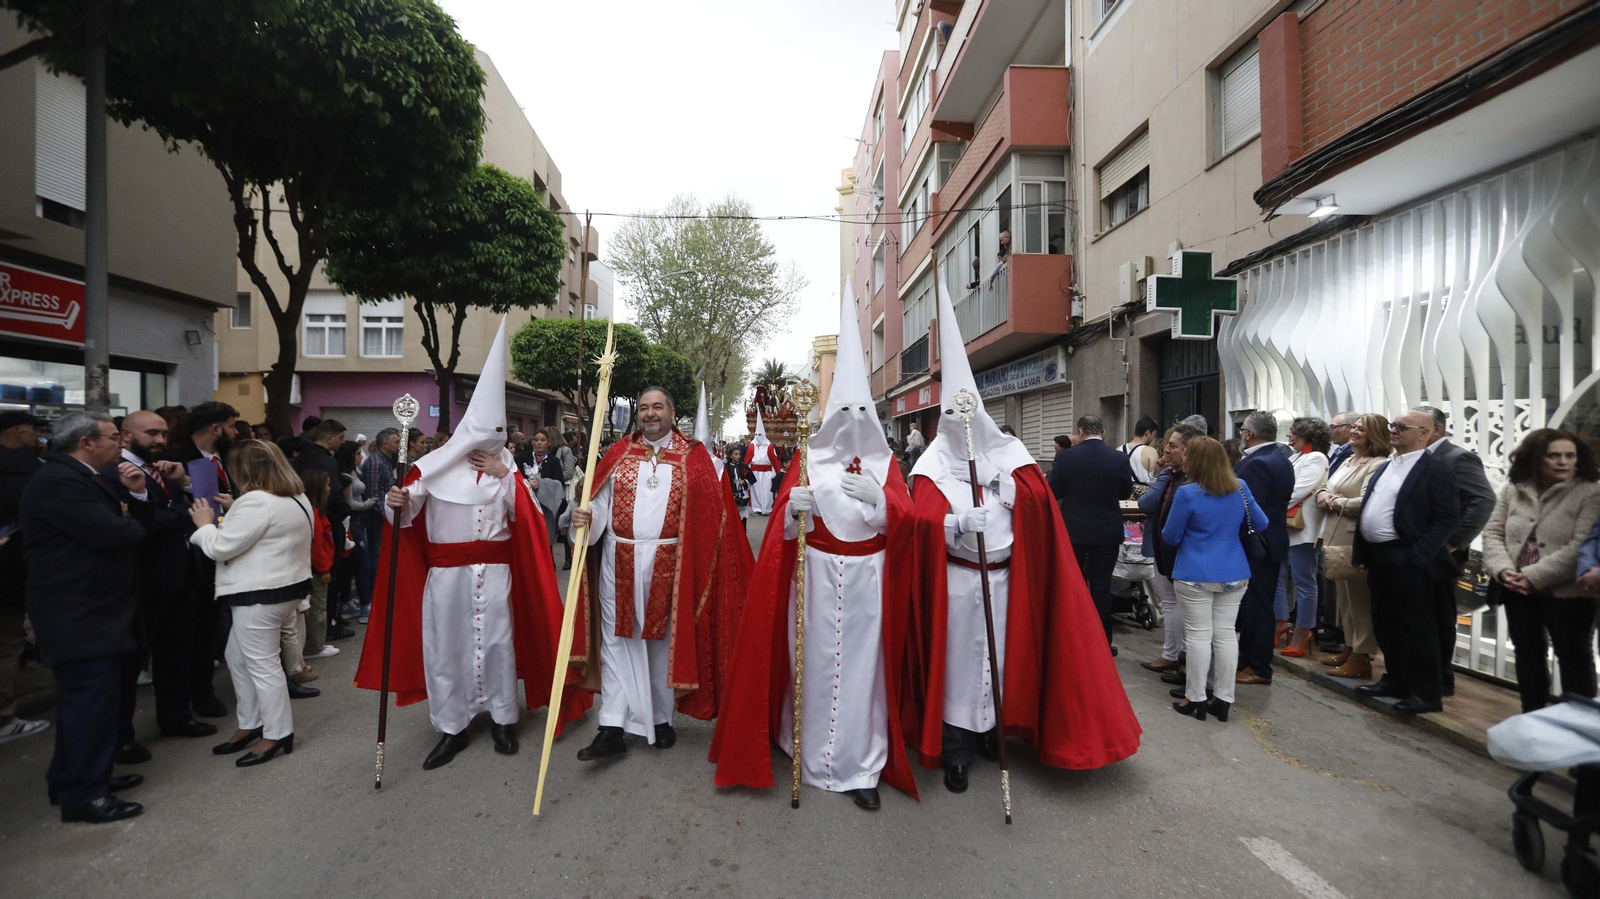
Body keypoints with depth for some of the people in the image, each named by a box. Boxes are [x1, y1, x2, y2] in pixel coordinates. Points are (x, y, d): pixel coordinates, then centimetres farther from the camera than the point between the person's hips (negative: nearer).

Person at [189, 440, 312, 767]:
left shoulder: (256, 502, -21)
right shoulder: (297, 498, 11)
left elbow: (220, 547, -16)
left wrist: (205, 525, 1)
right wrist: (231, 518, 15)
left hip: (261, 594, -11)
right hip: (285, 587, 11)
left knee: (262, 664, 1)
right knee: (238, 658, 21)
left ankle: (278, 734, 13)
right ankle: (251, 724, 31)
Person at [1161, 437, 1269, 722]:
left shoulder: (1187, 493, -15)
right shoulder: (1240, 488, 1)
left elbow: (1170, 537, -7)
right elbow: (1261, 524, 13)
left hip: (1196, 575, -5)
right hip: (1233, 573, 5)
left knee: (1198, 635, 2)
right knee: (1226, 634, 9)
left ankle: (1195, 698, 10)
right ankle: (1224, 699, 15)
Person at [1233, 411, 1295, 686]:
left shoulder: (1257, 464, -22)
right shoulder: (1281, 460, 11)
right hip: (1271, 540, 10)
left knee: (1256, 605, -1)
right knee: (1259, 603, 16)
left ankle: (1259, 668, 9)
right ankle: (1248, 659, 27)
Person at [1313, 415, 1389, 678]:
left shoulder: (1378, 465, -13)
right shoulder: (1348, 460, 15)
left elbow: (1364, 504, -23)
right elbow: (1327, 488, 18)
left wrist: (1334, 501, -9)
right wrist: (1322, 494, -4)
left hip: (1356, 541, -9)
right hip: (1337, 538, 9)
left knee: (1359, 598, 0)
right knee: (1344, 597, 16)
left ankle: (1361, 657, 10)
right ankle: (1350, 648, 27)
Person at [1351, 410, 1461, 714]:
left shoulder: (1436, 470, -8)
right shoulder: (1385, 467, 16)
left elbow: (1447, 519, -13)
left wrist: (1417, 557, -19)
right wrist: (1361, 553, 13)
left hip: (1407, 561, -8)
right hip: (1377, 558, 8)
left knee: (1416, 628, 1)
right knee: (1385, 626, 16)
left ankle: (1424, 692, 11)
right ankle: (1396, 680, 29)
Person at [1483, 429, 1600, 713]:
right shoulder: (1513, 490, 6)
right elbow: (1493, 532, 5)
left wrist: (1534, 576, -20)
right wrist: (1503, 569, -11)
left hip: (1567, 593, -4)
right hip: (1518, 591, 4)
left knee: (1574, 658, 8)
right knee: (1528, 655, 15)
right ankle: (1532, 718, 28)